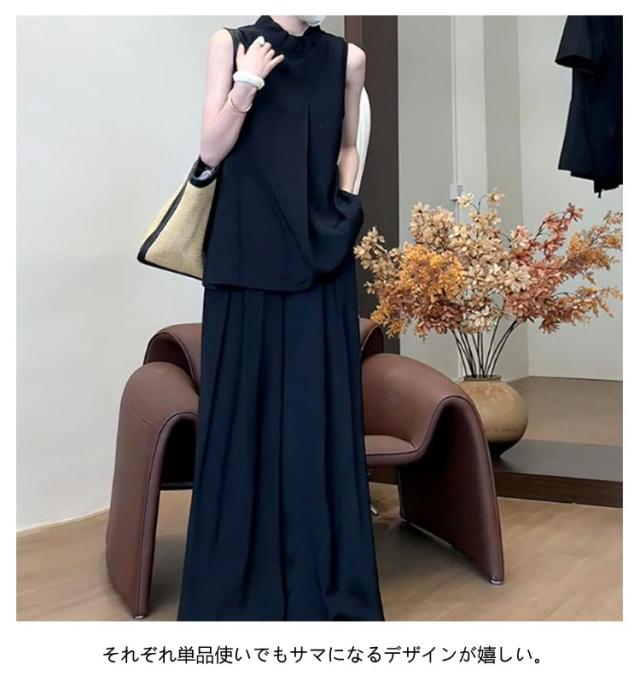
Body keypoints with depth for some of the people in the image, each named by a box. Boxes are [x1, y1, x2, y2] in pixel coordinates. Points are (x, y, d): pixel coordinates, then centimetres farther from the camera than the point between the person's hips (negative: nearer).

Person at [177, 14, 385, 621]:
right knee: (244, 401, 2)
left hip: (318, 257, 2)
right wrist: (246, 83, -13)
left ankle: (322, 573, 14)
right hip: (248, 253, -1)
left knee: (318, 406, 2)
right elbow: (211, 151, -2)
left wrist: (345, 207, 3)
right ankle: (239, 571, 16)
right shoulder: (232, 44, 3)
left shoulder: (347, 58, 8)